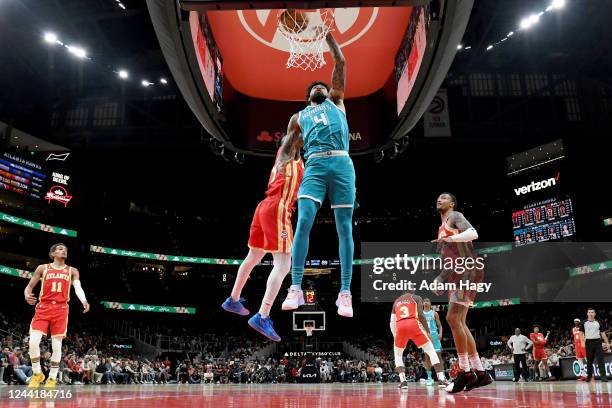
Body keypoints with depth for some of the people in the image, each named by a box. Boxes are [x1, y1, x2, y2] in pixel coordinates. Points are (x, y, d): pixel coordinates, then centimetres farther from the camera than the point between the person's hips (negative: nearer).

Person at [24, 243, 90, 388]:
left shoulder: (72, 271, 10)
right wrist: (27, 295, -14)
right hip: (43, 308, 0)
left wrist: (84, 301, -25)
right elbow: (29, 286, 11)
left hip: (61, 309, 0)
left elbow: (78, 288, -4)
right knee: (33, 342, -12)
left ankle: (52, 378, 12)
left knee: (57, 345, 0)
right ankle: (37, 374, 10)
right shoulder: (42, 268, 10)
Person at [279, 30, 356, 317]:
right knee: (303, 223, -17)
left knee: (344, 228, -5)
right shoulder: (298, 117, 28)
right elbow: (288, 148, 21)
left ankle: (345, 293, -6)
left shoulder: (335, 101, 27)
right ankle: (296, 289, -15)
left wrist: (330, 38, 29)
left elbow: (341, 65, 25)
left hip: (342, 164, 0)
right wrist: (280, 167, 4)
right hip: (315, 166, 0)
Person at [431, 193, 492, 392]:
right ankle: (480, 373, 12)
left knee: (453, 318, -17)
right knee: (459, 322, 6)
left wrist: (449, 239, -33)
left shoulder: (455, 216, -1)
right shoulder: (441, 229, 25)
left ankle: (466, 373, -10)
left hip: (468, 271, -10)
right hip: (456, 275, 10)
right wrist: (439, 280, 20)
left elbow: (473, 233, -21)